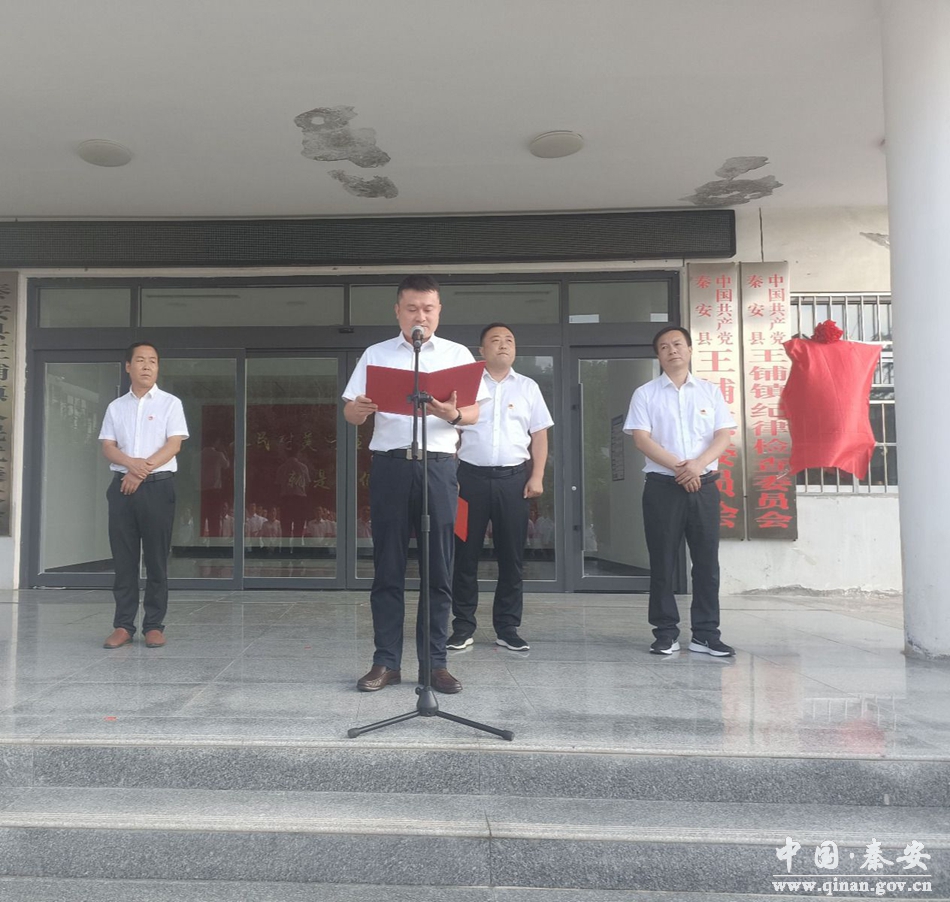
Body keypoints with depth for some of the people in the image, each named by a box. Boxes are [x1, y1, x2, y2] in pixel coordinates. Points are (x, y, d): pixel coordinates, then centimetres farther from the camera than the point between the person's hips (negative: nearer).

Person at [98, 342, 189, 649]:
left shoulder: (170, 403, 4)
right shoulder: (116, 406, 13)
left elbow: (173, 445, -5)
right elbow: (108, 447, 7)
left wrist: (142, 471, -12)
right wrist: (131, 463, -14)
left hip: (157, 486, -3)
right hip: (122, 485, 3)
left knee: (156, 558, -1)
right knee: (123, 558, 3)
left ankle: (154, 625, 5)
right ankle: (123, 625, 9)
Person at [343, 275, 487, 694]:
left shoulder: (457, 354, 11)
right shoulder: (376, 355, 11)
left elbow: (474, 413, 4)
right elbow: (351, 413, 7)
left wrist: (452, 415, -19)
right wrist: (359, 409, -17)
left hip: (439, 466, 0)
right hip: (390, 466, 0)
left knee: (439, 569, 2)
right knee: (388, 569, 3)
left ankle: (435, 662, 13)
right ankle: (386, 662, 13)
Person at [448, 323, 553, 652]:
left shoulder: (528, 387, 12)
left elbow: (539, 435, 10)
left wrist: (537, 476, 0)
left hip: (514, 478, 1)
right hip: (471, 476, -1)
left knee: (511, 555, 5)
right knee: (465, 553, 2)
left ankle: (507, 627, 15)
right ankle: (463, 625, 13)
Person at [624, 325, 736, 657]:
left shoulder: (710, 391, 11)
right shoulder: (645, 394, 5)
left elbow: (723, 435, 3)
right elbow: (641, 438, -5)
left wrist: (697, 464, -14)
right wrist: (678, 467, -15)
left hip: (704, 484, 2)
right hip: (662, 486, -2)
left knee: (707, 560, 3)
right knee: (662, 561, 2)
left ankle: (706, 634, 12)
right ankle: (666, 633, 11)